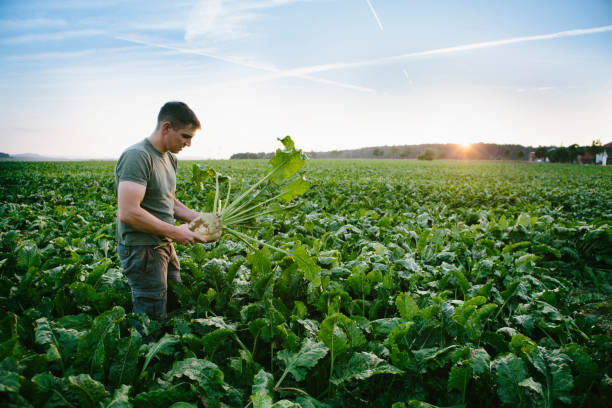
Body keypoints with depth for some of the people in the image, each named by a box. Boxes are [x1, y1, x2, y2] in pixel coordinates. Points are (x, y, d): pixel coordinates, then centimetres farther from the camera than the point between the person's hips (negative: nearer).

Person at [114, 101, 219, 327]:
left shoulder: (170, 158, 11)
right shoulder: (137, 156, -19)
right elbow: (128, 212, -27)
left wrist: (198, 217, 5)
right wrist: (175, 232, -20)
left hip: (164, 246, 9)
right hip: (141, 248, -9)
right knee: (153, 316, 0)